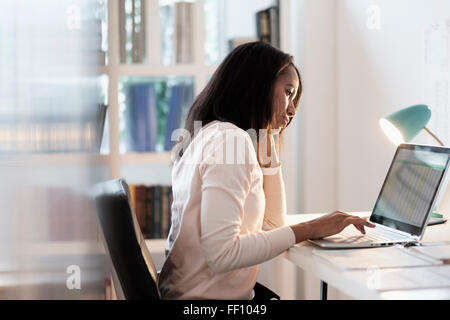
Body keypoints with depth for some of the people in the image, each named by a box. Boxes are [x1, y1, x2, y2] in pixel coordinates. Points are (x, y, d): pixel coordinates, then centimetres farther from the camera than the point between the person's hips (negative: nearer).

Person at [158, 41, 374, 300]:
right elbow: (221, 254, -25)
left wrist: (270, 144, 12)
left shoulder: (214, 135, 16)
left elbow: (273, 224, 17)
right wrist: (309, 230, -19)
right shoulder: (230, 139, -16)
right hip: (209, 297, -9)